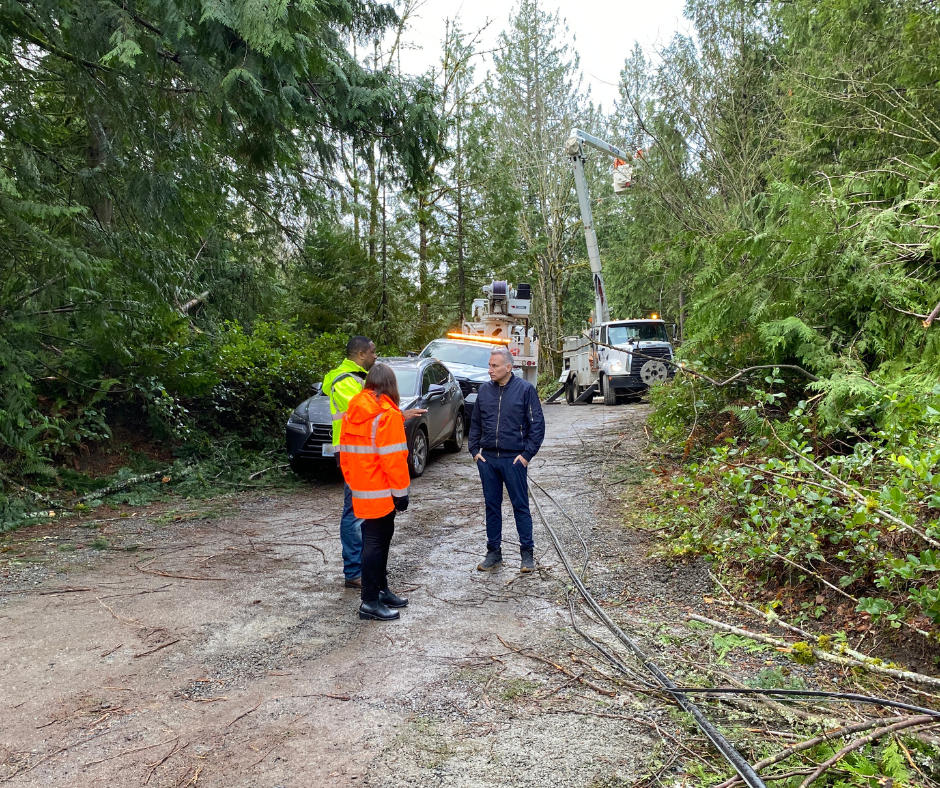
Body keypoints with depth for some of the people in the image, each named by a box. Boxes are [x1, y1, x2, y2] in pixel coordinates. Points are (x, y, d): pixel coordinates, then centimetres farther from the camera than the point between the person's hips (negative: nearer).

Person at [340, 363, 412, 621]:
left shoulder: (353, 411, 9)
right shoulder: (387, 414, -16)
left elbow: (345, 452, 13)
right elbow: (393, 458, -19)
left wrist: (352, 481, 20)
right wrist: (401, 491, -12)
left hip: (361, 490, 8)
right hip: (380, 492, -8)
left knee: (381, 537, 18)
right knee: (375, 541, -2)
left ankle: (381, 590, 28)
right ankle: (370, 602, 4)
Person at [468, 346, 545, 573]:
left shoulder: (525, 389, -6)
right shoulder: (484, 390, 7)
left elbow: (537, 425, -6)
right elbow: (475, 423, 15)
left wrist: (527, 454, -10)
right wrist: (474, 450, 6)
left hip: (514, 459, -4)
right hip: (487, 459, 4)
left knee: (520, 506, 4)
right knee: (491, 506, 11)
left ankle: (527, 552, 16)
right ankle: (494, 552, 22)